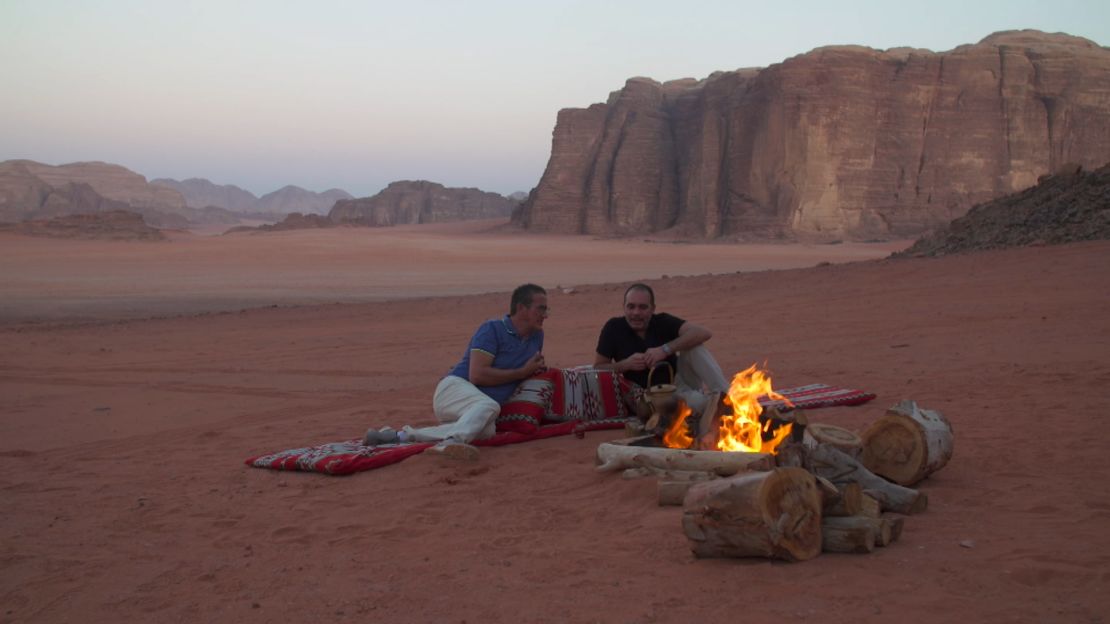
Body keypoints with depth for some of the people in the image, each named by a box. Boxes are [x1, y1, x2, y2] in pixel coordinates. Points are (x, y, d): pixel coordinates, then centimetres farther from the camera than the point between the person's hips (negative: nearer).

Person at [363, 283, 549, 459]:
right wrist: (522, 372, -11)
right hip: (455, 388, -7)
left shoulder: (537, 336, 15)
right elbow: (477, 375, -18)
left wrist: (537, 368, 9)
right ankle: (451, 441, -63)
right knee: (488, 406, -38)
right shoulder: (492, 329, -8)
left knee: (487, 430, -28)